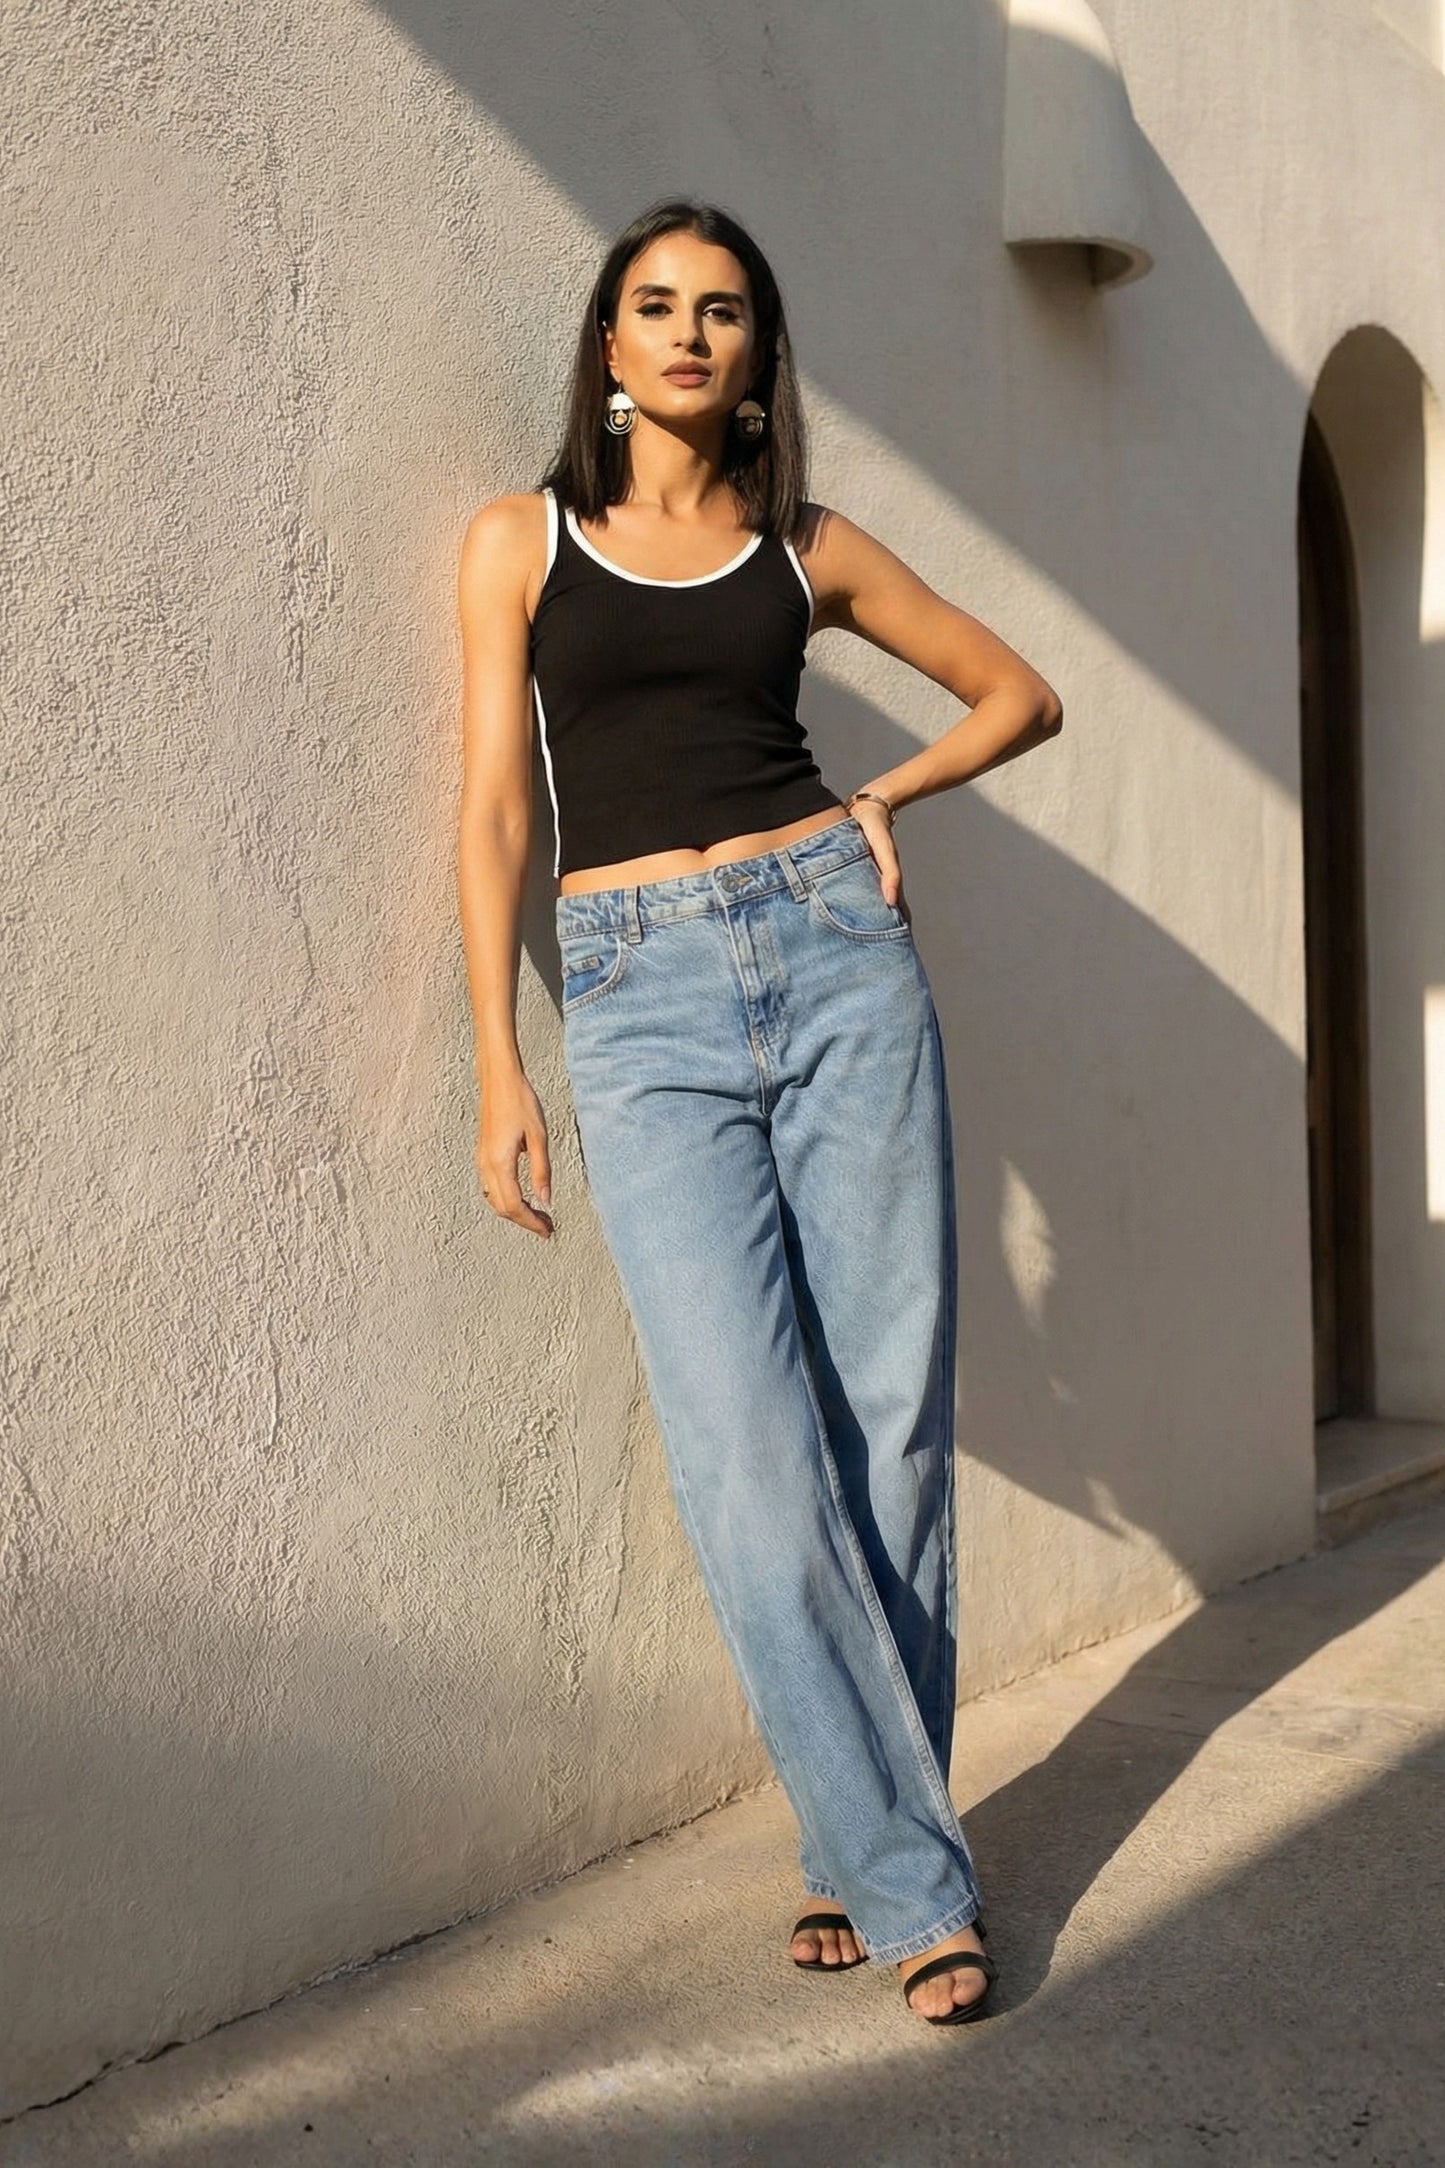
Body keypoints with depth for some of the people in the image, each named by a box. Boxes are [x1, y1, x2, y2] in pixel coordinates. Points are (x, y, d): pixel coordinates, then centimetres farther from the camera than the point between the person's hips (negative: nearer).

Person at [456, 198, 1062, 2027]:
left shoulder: (805, 547, 13)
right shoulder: (522, 541, 10)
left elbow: (1020, 693, 22)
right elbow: (495, 809, 5)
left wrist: (887, 800, 6)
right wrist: (498, 1070, -1)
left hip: (835, 950, 2)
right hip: (641, 1002, -1)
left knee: (891, 1414, 0)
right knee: (750, 1454, -10)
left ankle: (861, 1843, 15)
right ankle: (913, 1880, 2)